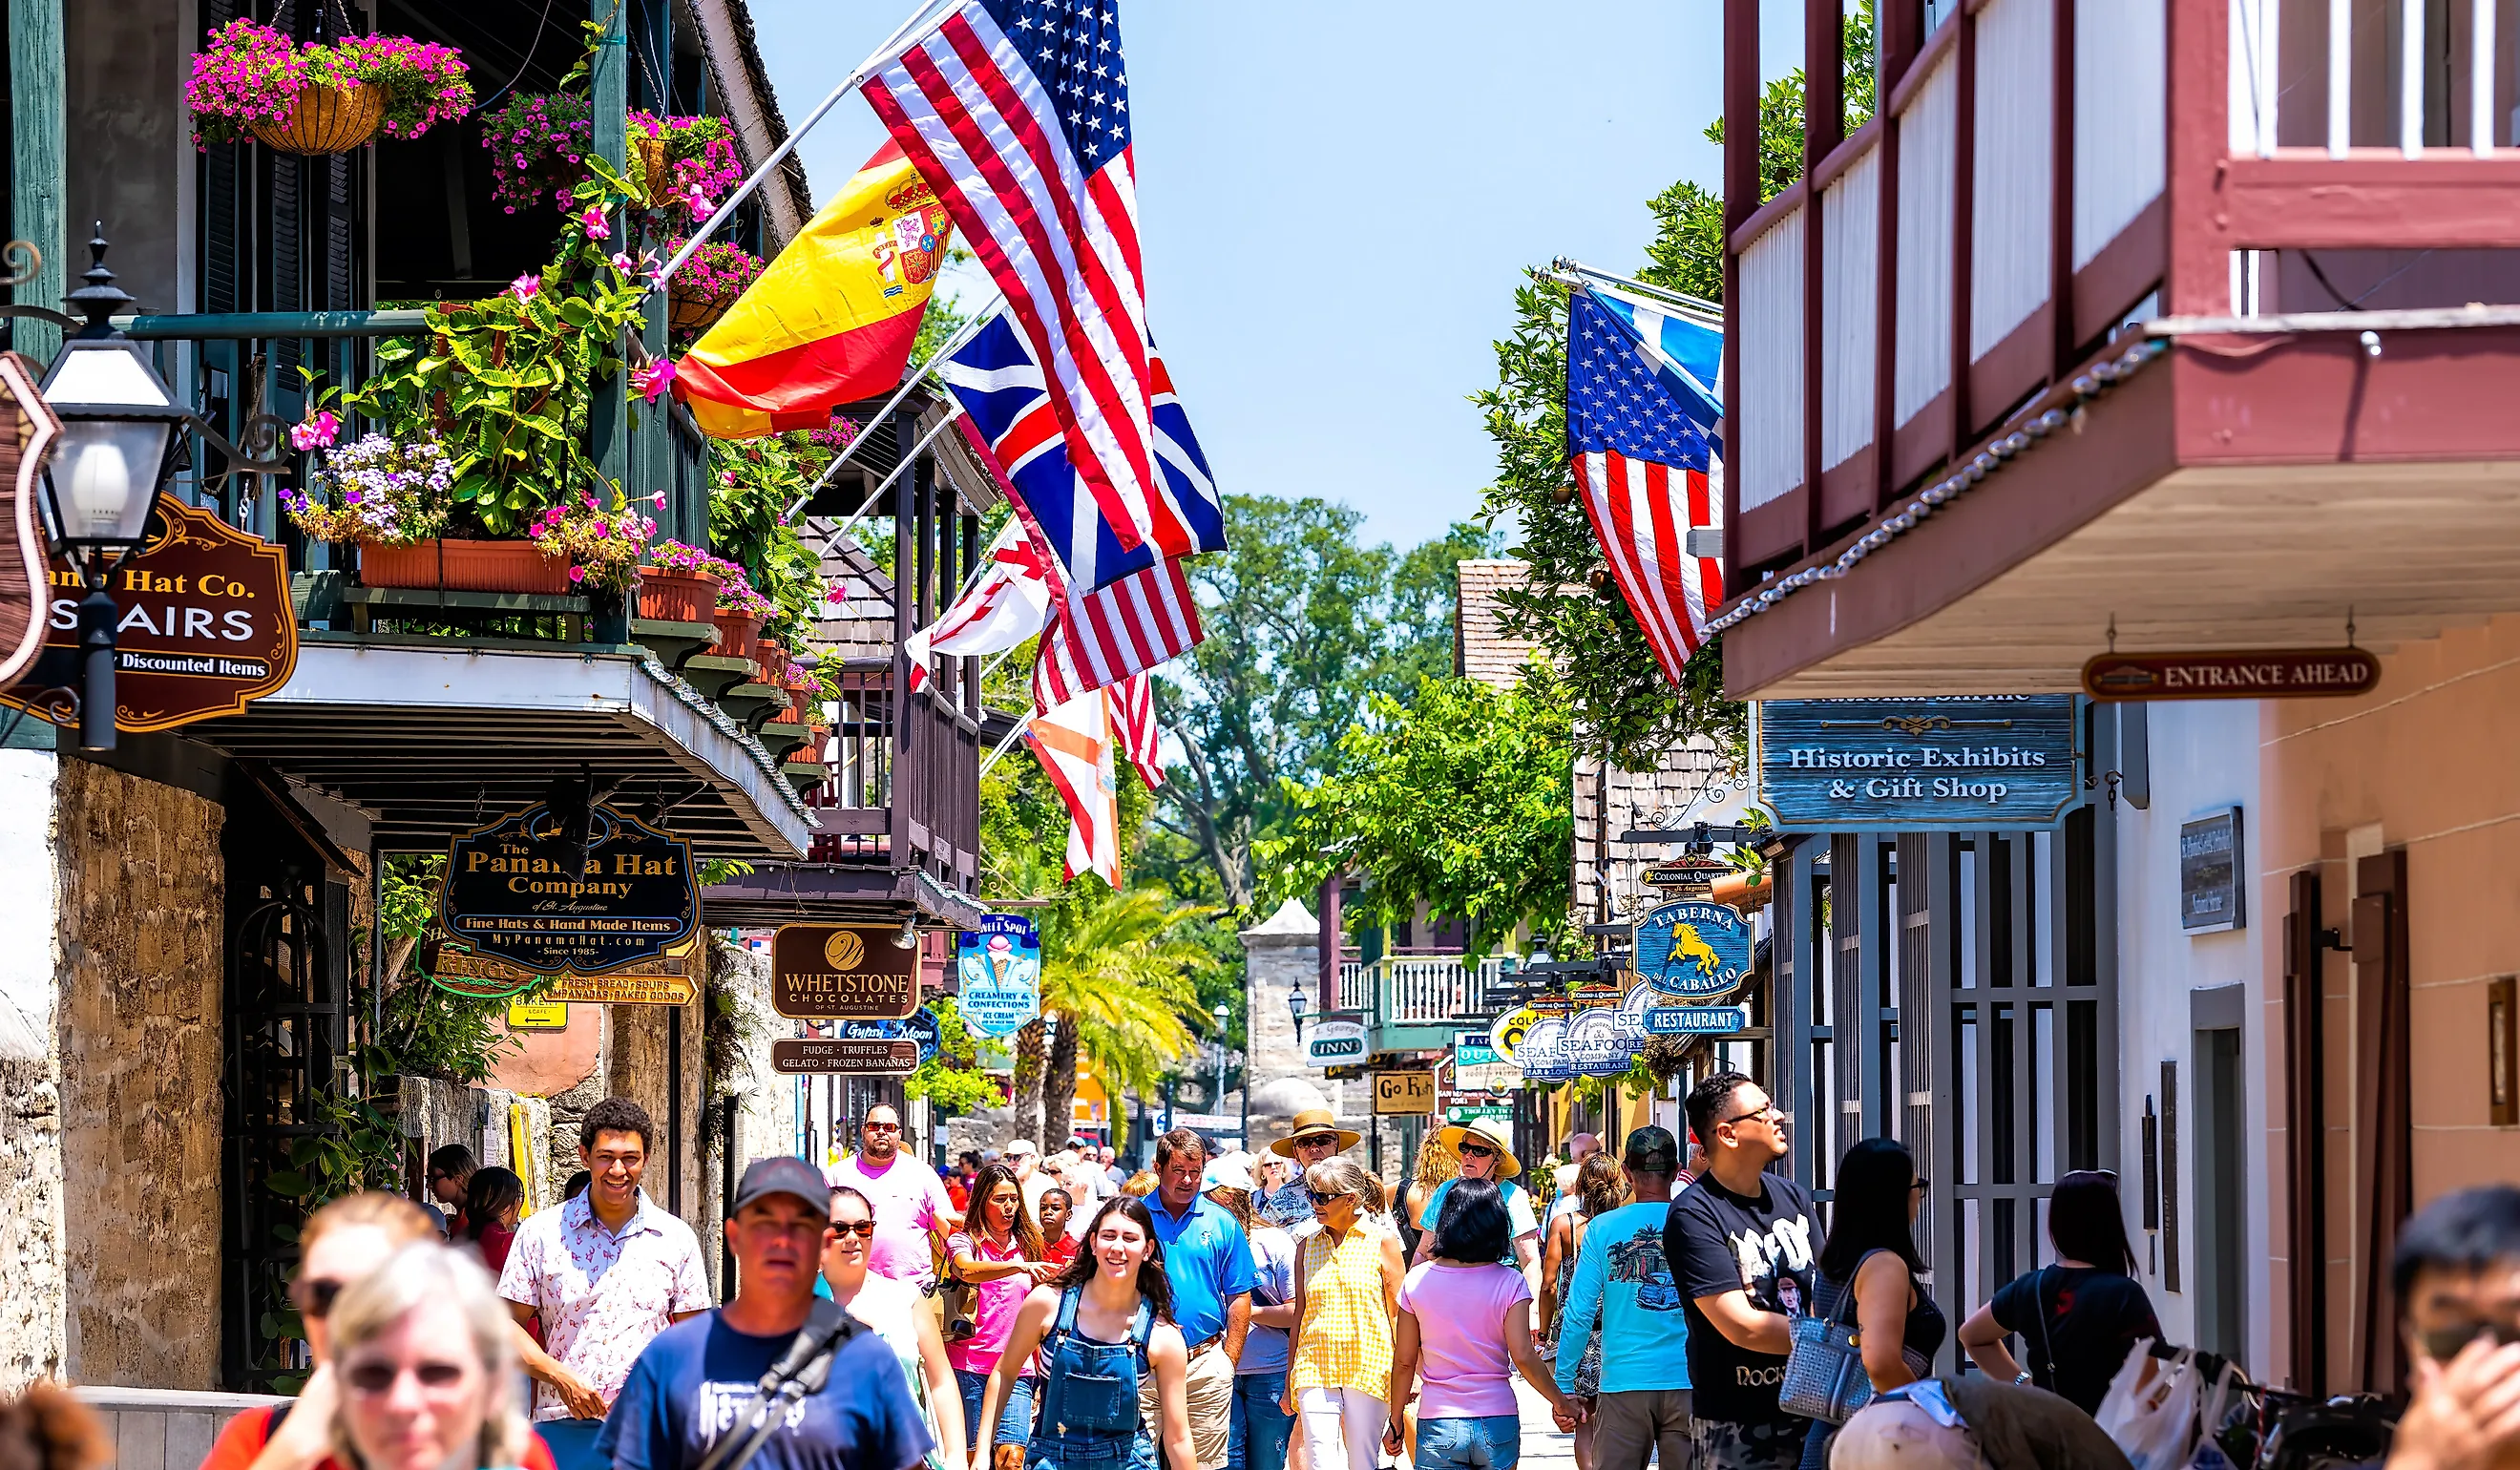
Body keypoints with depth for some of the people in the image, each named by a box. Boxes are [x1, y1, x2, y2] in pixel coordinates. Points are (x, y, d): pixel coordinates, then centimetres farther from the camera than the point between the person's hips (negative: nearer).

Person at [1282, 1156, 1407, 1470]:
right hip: (1315, 1368, 2)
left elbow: (1398, 1315, 3)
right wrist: (1289, 1385, 14)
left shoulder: (1382, 1243, 2)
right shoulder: (1307, 1247, 11)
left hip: (1368, 1367, -2)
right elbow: (1299, 1315, 15)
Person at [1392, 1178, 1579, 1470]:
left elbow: (1404, 1361, 2)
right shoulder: (1509, 1283, -6)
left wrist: (1396, 1421, 13)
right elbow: (1523, 1356, -11)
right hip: (1496, 1423, 0)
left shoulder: (1417, 1280, -2)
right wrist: (1559, 1401, 3)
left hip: (1438, 1425, 0)